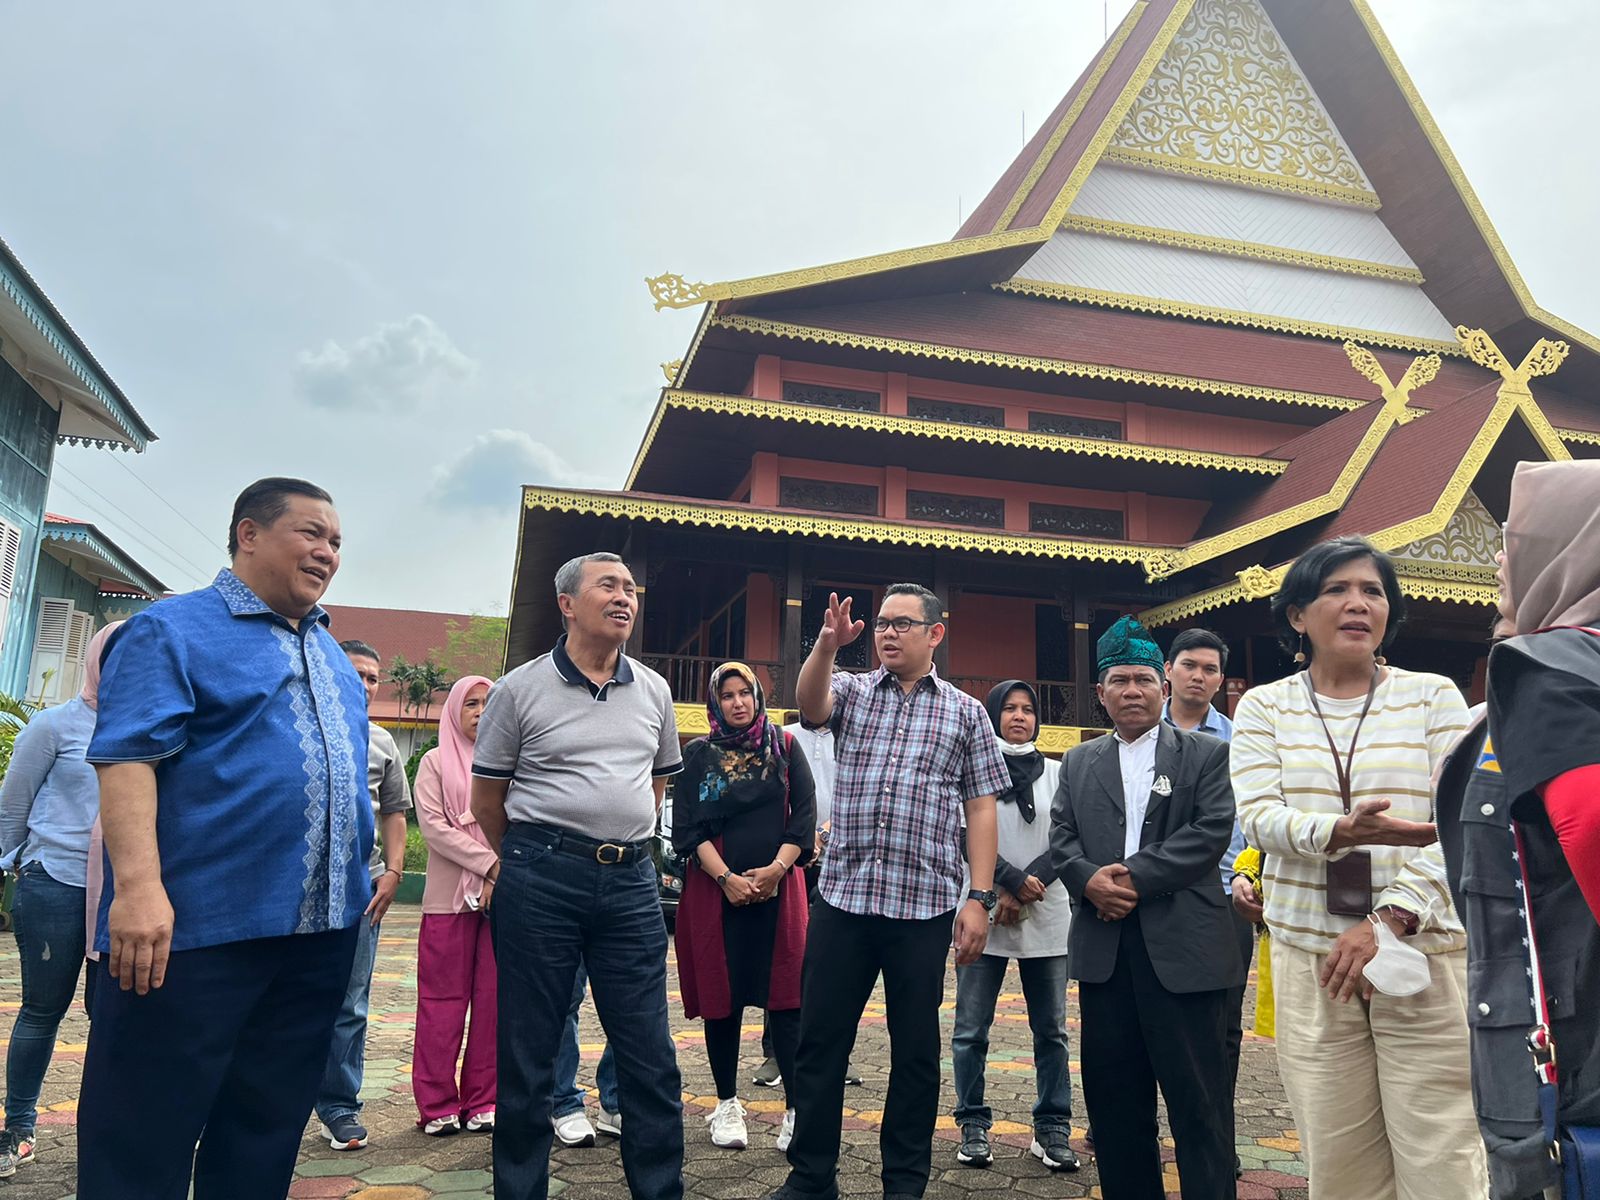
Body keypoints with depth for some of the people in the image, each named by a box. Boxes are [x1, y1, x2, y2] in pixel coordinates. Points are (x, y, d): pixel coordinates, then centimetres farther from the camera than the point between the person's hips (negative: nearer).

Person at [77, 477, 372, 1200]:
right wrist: (138, 885, -24)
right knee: (144, 1142, 2)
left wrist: (363, 876, 17)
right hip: (196, 925, -6)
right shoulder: (173, 630, -3)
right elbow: (128, 756, -14)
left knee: (266, 1131, 16)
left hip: (323, 928, 7)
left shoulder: (332, 655, 19)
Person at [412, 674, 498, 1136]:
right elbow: (433, 825, -6)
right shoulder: (436, 762, 5)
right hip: (450, 897, -2)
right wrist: (489, 863, -13)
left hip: (504, 895, 2)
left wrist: (504, 873, -9)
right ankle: (438, 1104, 11)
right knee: (444, 999, 2)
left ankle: (483, 1101, 13)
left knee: (493, 999, 4)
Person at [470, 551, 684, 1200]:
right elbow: (486, 798, 6)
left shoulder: (653, 691, 10)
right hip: (539, 880, -3)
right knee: (528, 1052, 7)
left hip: (631, 881, 3)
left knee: (651, 1057, 6)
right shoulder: (521, 688, -1)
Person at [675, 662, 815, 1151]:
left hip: (779, 886, 0)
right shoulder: (699, 754, 6)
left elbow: (805, 816, 3)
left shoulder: (785, 747, 8)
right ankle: (727, 1104, 20)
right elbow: (687, 827, 0)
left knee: (785, 999, -4)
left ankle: (797, 1109, 1)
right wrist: (725, 878, -11)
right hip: (715, 889, 0)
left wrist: (776, 869, -9)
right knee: (722, 997, 5)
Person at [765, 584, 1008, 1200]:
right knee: (820, 1040, 7)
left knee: (916, 1049, 10)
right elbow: (810, 704, -15)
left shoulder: (965, 711, 7)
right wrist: (827, 645, -33)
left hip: (924, 902, -1)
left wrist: (979, 898, -3)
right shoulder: (852, 691, 9)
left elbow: (980, 809, 4)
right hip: (842, 895, 1)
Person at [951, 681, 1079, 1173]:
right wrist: (1015, 881, -13)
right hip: (982, 914, -2)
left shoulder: (1056, 773, 9)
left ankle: (1053, 1129, 16)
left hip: (1046, 917, 2)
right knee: (971, 1030, 3)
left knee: (1051, 1029, 6)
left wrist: (1024, 893, -9)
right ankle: (973, 1127, 15)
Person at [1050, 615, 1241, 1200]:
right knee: (1114, 1096, 11)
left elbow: (1211, 833, -8)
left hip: (1183, 947, -4)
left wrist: (1136, 877, -15)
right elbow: (1061, 839, 8)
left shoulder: (1207, 754, 4)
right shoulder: (1078, 763, 15)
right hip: (1104, 948, 4)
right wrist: (1090, 880, -12)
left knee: (1198, 1098, 2)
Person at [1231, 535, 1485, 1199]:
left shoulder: (1433, 696, 4)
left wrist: (1388, 920, -15)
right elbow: (1258, 816, -5)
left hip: (1425, 954, -1)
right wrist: (1341, 831, -25)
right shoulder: (1263, 707, 6)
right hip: (1310, 960, 1)